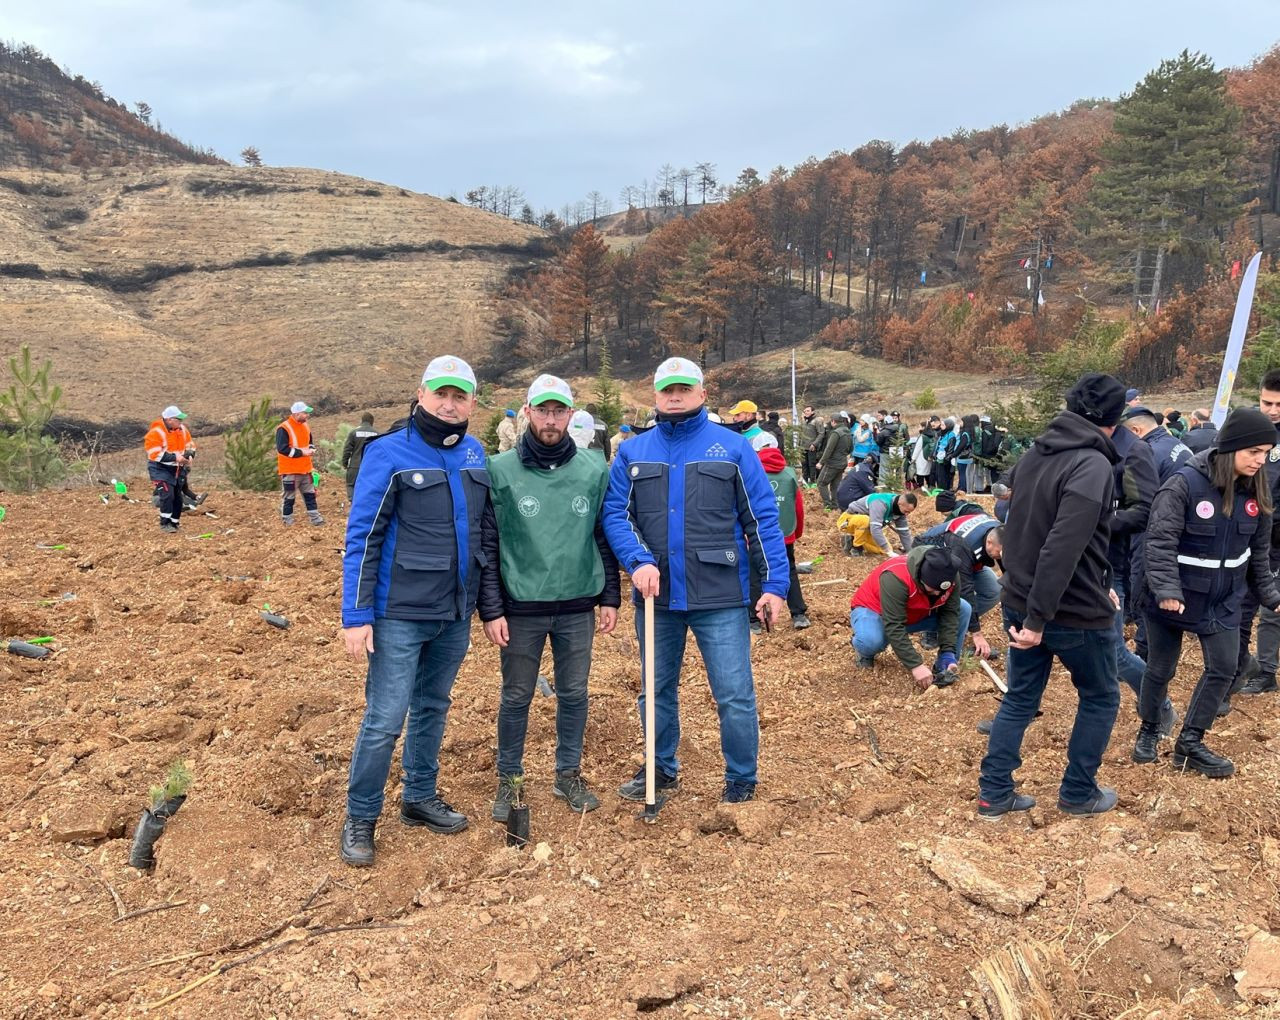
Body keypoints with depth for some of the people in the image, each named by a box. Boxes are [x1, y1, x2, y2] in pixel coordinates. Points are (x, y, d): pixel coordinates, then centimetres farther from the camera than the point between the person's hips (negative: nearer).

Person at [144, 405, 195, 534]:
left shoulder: (182, 430, 2)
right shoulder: (156, 432, -19)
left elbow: (190, 445, 12)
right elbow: (154, 453, -24)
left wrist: (189, 455, -10)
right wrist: (174, 457, -29)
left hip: (178, 469, 7)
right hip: (161, 468, -7)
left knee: (178, 497, 8)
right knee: (167, 494, -18)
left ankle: (174, 523, 19)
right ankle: (164, 523, -8)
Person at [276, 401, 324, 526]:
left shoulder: (305, 426, 11)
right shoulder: (283, 429, -15)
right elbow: (282, 448, -23)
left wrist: (310, 450, 1)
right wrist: (302, 452, -22)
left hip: (305, 469, 7)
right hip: (290, 471, -7)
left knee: (310, 494, 10)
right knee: (289, 497, 0)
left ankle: (315, 518, 16)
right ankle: (288, 523, 8)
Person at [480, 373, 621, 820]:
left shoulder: (594, 470, 1)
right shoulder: (500, 471, -6)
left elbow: (604, 537, 8)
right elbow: (486, 545, -4)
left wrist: (610, 597, 5)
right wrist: (491, 609, -8)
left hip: (578, 607, 2)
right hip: (521, 607, -2)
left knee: (574, 693, 13)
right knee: (516, 697, 10)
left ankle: (569, 774, 31)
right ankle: (508, 780, 28)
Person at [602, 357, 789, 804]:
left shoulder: (732, 447, 0)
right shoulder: (632, 452, 7)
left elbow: (762, 518, -1)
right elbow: (615, 513, 1)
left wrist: (774, 583, -7)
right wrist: (639, 561, -16)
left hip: (719, 597, -3)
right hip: (656, 595, 3)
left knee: (735, 695, 0)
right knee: (657, 690, 18)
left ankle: (741, 780, 20)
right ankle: (662, 769, 37)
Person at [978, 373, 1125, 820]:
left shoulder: (1035, 453, 5)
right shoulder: (1092, 465, -20)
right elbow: (1063, 548, -28)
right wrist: (1038, 618, -27)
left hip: (1019, 603, 7)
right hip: (1076, 612, -7)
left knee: (1019, 699, 17)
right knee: (1100, 699, 16)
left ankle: (994, 793, 18)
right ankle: (1078, 793, 25)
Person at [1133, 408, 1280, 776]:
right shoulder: (1185, 484, -22)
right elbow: (1160, 542, -24)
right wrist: (1167, 589, -32)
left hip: (1223, 600, 5)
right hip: (1173, 599, -5)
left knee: (1223, 669, 5)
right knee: (1161, 670, 9)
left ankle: (1190, 743, 19)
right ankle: (1148, 732, 32)